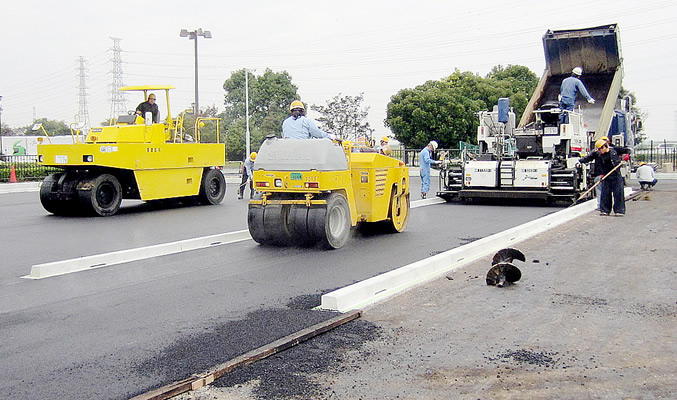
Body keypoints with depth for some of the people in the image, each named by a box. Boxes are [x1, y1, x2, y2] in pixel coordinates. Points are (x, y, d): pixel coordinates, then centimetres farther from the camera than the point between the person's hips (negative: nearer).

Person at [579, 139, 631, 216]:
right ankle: (605, 210, 11)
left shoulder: (615, 149, -1)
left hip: (616, 176, -2)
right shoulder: (597, 154, 2)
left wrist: (627, 154, -12)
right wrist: (580, 161, -20)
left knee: (618, 193, -3)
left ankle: (619, 210, 4)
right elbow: (588, 158, -5)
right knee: (605, 193, 2)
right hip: (606, 176, 2)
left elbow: (627, 150, 8)